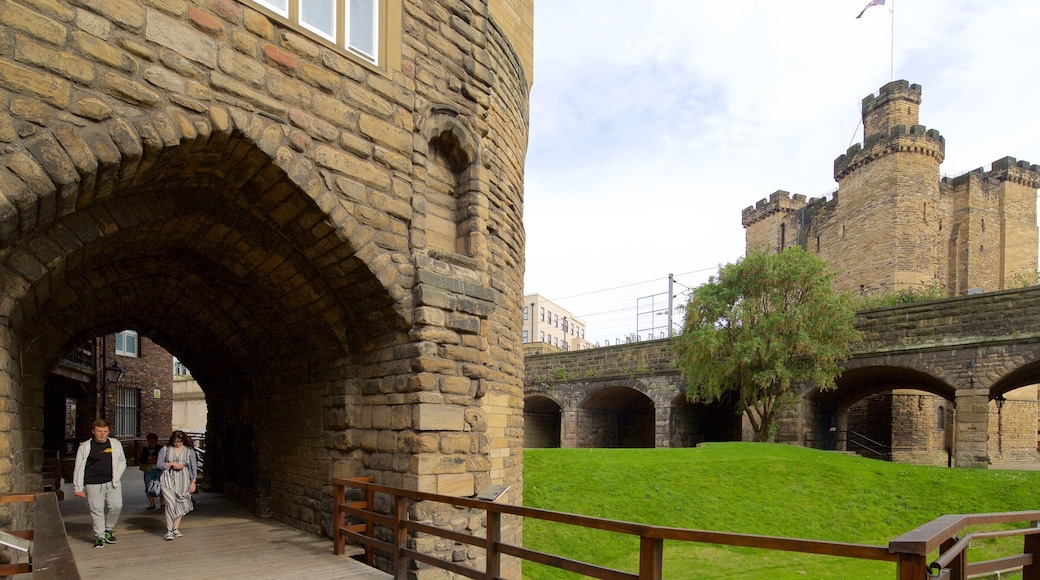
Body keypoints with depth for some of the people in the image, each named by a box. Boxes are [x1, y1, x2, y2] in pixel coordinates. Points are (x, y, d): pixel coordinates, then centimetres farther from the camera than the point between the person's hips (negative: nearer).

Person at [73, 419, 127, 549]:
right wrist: (78, 487, 0)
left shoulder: (115, 444, 7)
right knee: (96, 510, -1)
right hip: (93, 484, -2)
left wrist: (116, 476, 5)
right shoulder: (85, 447, 1)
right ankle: (100, 537, 13)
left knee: (116, 506, -6)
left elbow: (122, 461, 18)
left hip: (111, 483, 2)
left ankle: (108, 530, 18)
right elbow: (78, 468, 3)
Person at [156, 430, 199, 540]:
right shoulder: (165, 450, 6)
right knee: (171, 503, -14)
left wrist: (193, 482, 4)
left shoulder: (189, 451, 7)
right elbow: (158, 465, 5)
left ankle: (175, 528, 11)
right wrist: (171, 464, -9)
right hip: (168, 480, -2)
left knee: (180, 504, 2)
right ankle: (169, 530, -8)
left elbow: (194, 467, 8)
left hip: (183, 481, 2)